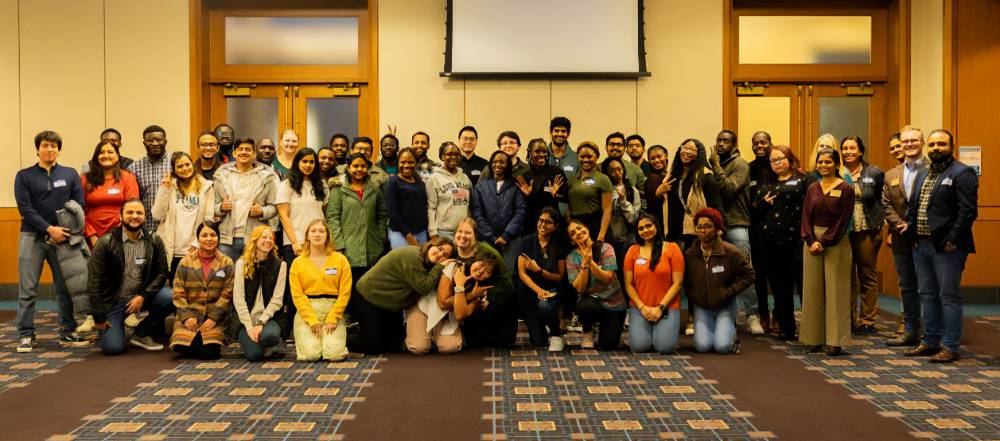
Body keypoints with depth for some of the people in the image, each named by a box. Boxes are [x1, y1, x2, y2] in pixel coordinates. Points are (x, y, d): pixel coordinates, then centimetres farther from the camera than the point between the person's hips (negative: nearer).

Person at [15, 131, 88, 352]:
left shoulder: (70, 174, 10)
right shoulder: (24, 176, 5)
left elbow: (79, 205, 4)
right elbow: (25, 208, -4)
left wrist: (65, 230, -9)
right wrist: (49, 229, -15)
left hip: (63, 237, 2)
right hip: (32, 237, -1)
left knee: (66, 287, 4)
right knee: (28, 289, -1)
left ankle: (68, 333, 12)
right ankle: (26, 335, 6)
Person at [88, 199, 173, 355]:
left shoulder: (154, 241, -3)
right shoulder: (106, 242, -11)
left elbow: (161, 273, -2)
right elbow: (94, 280, -11)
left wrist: (143, 296, -18)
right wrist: (99, 317, -12)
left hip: (142, 296, 3)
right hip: (113, 300, -3)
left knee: (170, 297, -25)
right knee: (112, 347, -17)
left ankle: (141, 334, -2)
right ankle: (116, 326, 20)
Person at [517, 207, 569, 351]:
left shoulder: (560, 245, -2)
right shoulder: (527, 242, -2)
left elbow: (560, 276, -1)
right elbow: (521, 273, -5)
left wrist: (539, 270, -18)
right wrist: (538, 290, -21)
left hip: (552, 289, 0)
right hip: (530, 289, 0)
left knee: (545, 306, -38)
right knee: (538, 341, -11)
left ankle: (556, 334, -7)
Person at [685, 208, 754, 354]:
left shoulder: (731, 252, -12)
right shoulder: (689, 254, -4)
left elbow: (749, 275, -6)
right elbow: (685, 282, 10)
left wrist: (728, 292, -12)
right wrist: (692, 296, -4)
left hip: (725, 306, -2)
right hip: (701, 307, 2)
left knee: (723, 346, -19)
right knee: (702, 346, -17)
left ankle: (732, 331, 16)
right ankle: (708, 329, 18)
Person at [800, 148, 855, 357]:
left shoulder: (846, 189, -3)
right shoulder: (812, 189, 10)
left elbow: (843, 221, -8)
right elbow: (806, 217, 6)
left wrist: (824, 242, -12)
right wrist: (811, 240, -9)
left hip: (836, 243, -4)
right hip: (813, 241, 4)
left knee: (836, 291, -2)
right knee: (813, 290, 5)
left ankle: (835, 343, 1)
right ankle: (813, 339, 12)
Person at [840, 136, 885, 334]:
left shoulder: (874, 173, 1)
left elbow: (883, 199, 8)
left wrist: (878, 221, -1)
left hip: (867, 231, -1)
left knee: (868, 276, 5)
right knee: (846, 276, 7)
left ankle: (867, 320, 12)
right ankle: (848, 319, 14)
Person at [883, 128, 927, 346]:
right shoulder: (891, 175, 13)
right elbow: (886, 205, 8)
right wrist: (899, 225, -7)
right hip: (901, 239, 6)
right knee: (906, 287, 13)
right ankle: (911, 331, 23)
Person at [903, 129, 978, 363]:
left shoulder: (962, 173, -8)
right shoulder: (922, 174, 17)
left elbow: (968, 211, -15)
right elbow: (913, 206, 22)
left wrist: (952, 241, -17)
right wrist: (909, 224, 4)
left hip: (946, 247, -8)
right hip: (922, 245, 8)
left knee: (949, 297, -2)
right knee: (928, 295, 14)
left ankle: (950, 347, 5)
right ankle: (930, 342, 23)